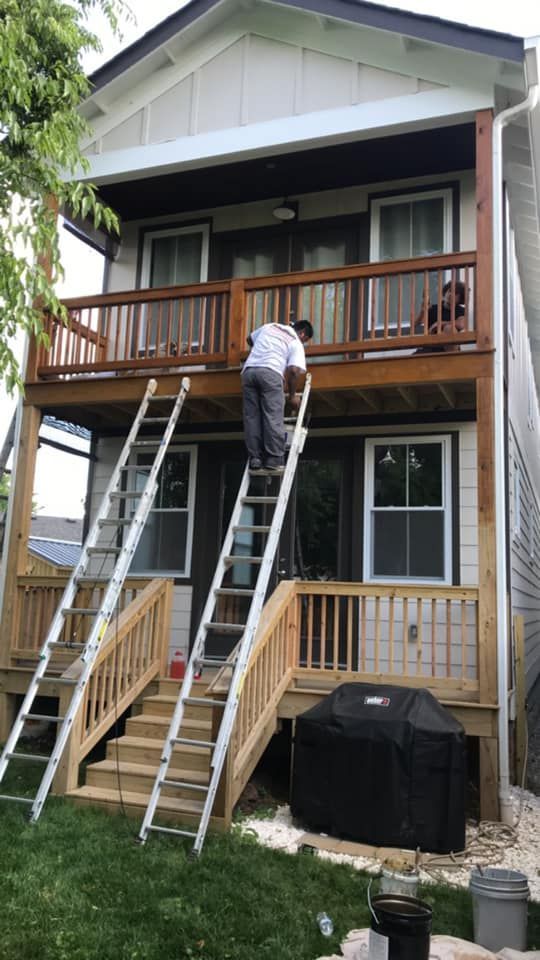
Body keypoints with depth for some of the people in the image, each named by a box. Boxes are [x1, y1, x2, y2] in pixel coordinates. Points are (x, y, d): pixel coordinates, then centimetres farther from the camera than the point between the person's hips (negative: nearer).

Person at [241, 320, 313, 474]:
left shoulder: (269, 326, 27)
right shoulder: (296, 343, 11)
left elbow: (250, 339, 41)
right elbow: (294, 370, -2)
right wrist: (292, 395, 9)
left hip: (249, 370, 5)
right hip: (270, 372, -5)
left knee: (252, 417, 3)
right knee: (273, 418, -6)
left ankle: (255, 459, -1)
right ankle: (273, 461, -10)